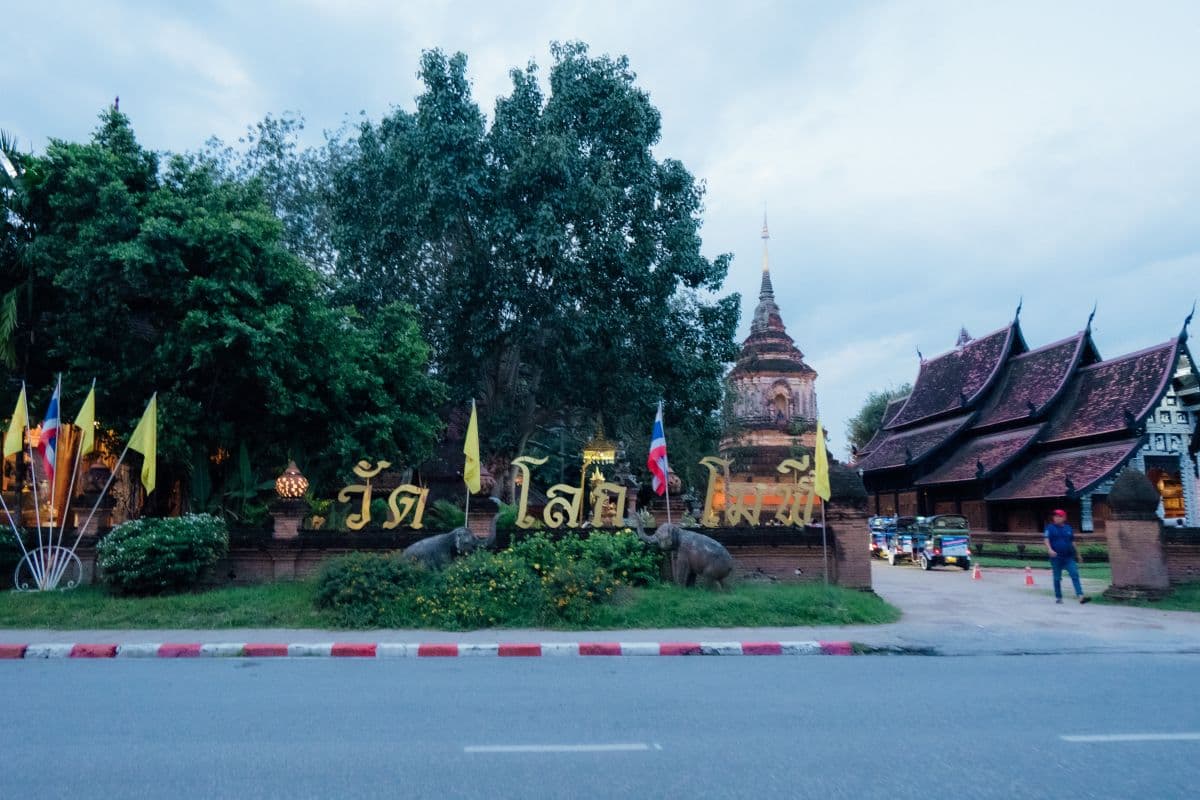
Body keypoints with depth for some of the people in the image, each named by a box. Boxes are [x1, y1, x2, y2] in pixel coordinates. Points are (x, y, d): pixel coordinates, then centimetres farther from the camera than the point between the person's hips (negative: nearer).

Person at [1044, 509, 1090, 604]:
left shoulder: (1068, 528, 10)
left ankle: (1080, 596, -18)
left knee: (1075, 575, -12)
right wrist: (1050, 550, -28)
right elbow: (1047, 540, -11)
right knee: (1057, 578, 6)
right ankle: (1058, 597, 16)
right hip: (1056, 557, -2)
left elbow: (1073, 542, 18)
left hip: (1069, 557, 2)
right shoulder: (1050, 528, 0)